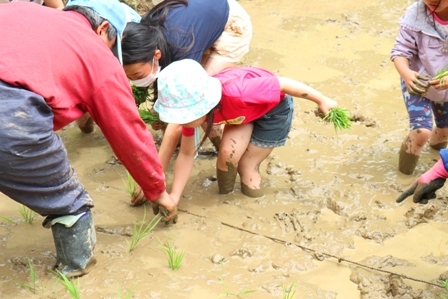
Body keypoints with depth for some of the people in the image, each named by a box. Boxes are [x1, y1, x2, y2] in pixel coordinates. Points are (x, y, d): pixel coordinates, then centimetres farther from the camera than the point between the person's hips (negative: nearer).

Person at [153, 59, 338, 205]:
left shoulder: (236, 93, -45)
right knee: (228, 153, -17)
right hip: (246, 110, 4)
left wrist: (322, 101, -19)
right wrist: (174, 197, -18)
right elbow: (186, 153, -13)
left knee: (247, 165, -4)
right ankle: (224, 195, 9)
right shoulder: (192, 108, -25)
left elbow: (283, 84, -31)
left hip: (274, 108, -4)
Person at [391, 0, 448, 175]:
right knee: (422, 131, -20)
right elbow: (401, 51, -24)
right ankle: (405, 174, 6)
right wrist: (407, 74, -46)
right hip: (417, 83, -3)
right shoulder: (415, 14, -29)